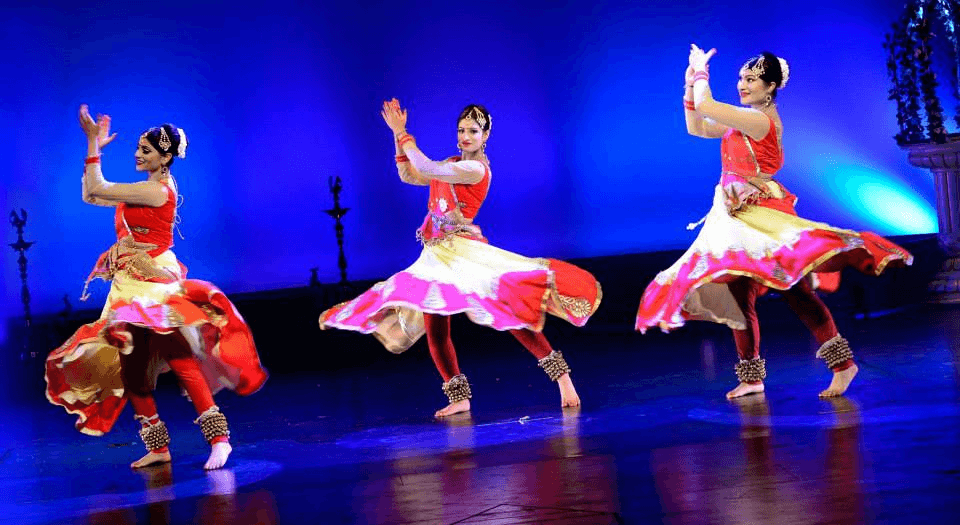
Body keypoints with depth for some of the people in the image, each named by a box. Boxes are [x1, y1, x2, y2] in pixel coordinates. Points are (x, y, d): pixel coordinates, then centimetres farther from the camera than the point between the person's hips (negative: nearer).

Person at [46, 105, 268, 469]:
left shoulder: (157, 190, -13)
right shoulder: (143, 190, 15)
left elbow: (97, 189, -14)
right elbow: (90, 195, 17)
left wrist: (93, 144, -7)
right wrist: (95, 146, 15)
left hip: (155, 284, -10)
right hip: (132, 288, 10)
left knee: (177, 356, -19)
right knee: (130, 365, 7)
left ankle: (218, 437, -21)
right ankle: (157, 447, 13)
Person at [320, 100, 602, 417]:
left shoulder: (476, 169, -9)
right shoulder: (452, 165, 17)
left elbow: (428, 168, -18)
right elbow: (409, 176, 21)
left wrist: (402, 133, -8)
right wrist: (397, 135, 13)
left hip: (465, 253, -8)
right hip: (437, 257, 8)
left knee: (510, 314, -16)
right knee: (434, 330, 4)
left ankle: (561, 376, -12)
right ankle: (459, 398, 14)